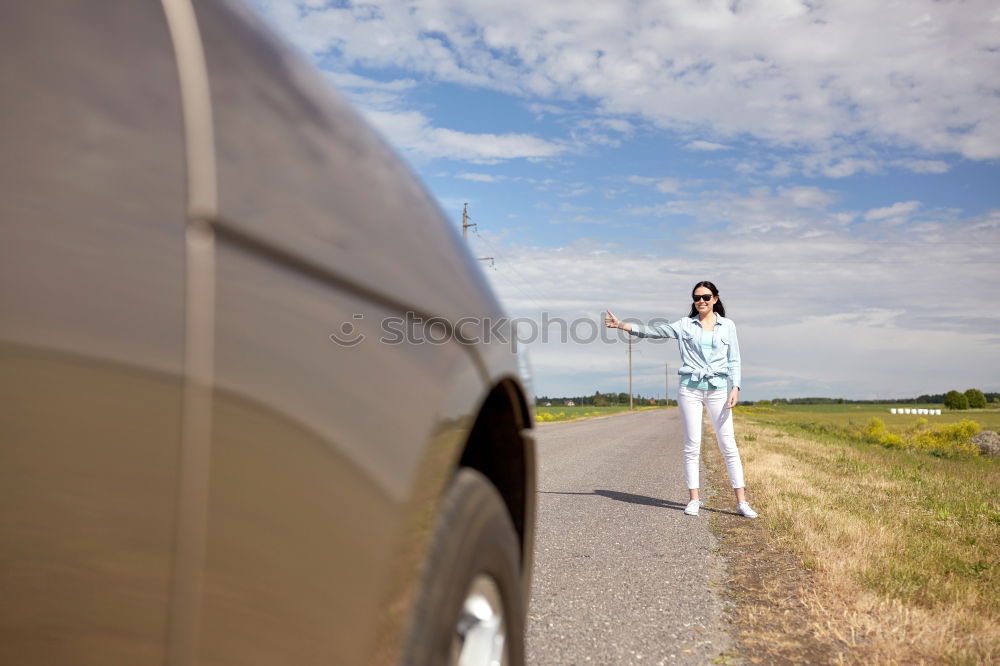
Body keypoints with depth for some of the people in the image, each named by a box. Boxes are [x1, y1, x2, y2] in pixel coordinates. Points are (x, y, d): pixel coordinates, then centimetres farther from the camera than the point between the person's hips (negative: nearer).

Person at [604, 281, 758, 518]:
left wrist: (735, 388, -6)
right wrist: (622, 325, -13)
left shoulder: (727, 325, 8)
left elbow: (734, 360, 7)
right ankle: (693, 499, 9)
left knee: (728, 445, -1)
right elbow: (655, 331, -2)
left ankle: (742, 502, 4)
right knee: (692, 445, 2)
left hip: (718, 389, 0)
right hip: (690, 389, 0)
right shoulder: (685, 325, 6)